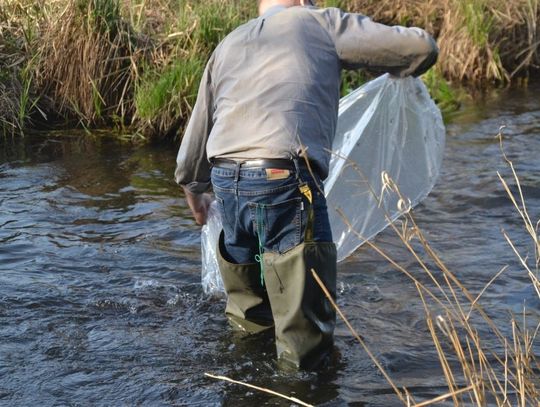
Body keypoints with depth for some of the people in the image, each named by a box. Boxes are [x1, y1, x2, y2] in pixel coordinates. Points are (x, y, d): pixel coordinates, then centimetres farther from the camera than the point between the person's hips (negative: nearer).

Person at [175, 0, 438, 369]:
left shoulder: (228, 45, 27)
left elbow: (198, 128, 34)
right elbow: (421, 47, 9)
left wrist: (193, 186, 50)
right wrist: (402, 69, 33)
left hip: (225, 178, 7)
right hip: (284, 179, -6)